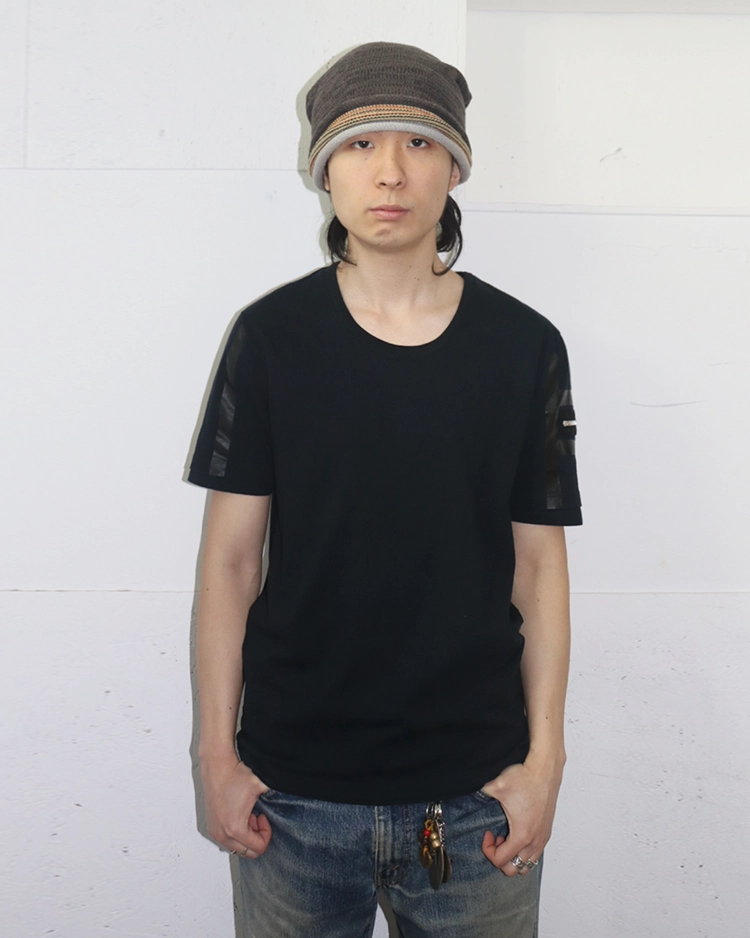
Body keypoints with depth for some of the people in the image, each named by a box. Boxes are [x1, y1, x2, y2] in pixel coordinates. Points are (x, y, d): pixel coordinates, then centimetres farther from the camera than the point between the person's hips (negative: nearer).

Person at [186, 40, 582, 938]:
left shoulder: (524, 346, -1)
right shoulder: (271, 334, -4)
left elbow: (538, 565, 1)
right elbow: (230, 555, -2)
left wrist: (544, 759, -2)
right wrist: (217, 753, -2)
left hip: (475, 789, 1)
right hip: (292, 790, 0)